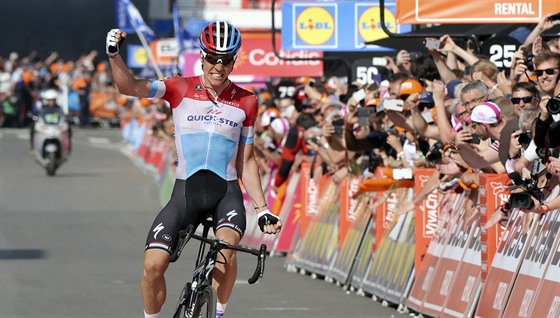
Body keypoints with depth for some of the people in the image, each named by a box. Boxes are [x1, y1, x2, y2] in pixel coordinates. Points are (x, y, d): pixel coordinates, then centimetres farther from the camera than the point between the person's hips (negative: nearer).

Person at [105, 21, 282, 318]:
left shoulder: (245, 102, 5)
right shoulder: (180, 89, 1)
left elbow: (246, 162, 10)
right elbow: (130, 86, -11)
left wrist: (263, 210, 5)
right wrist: (114, 54, -28)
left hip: (226, 191, 0)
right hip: (186, 191, 0)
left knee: (226, 249, -30)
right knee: (153, 265, -14)